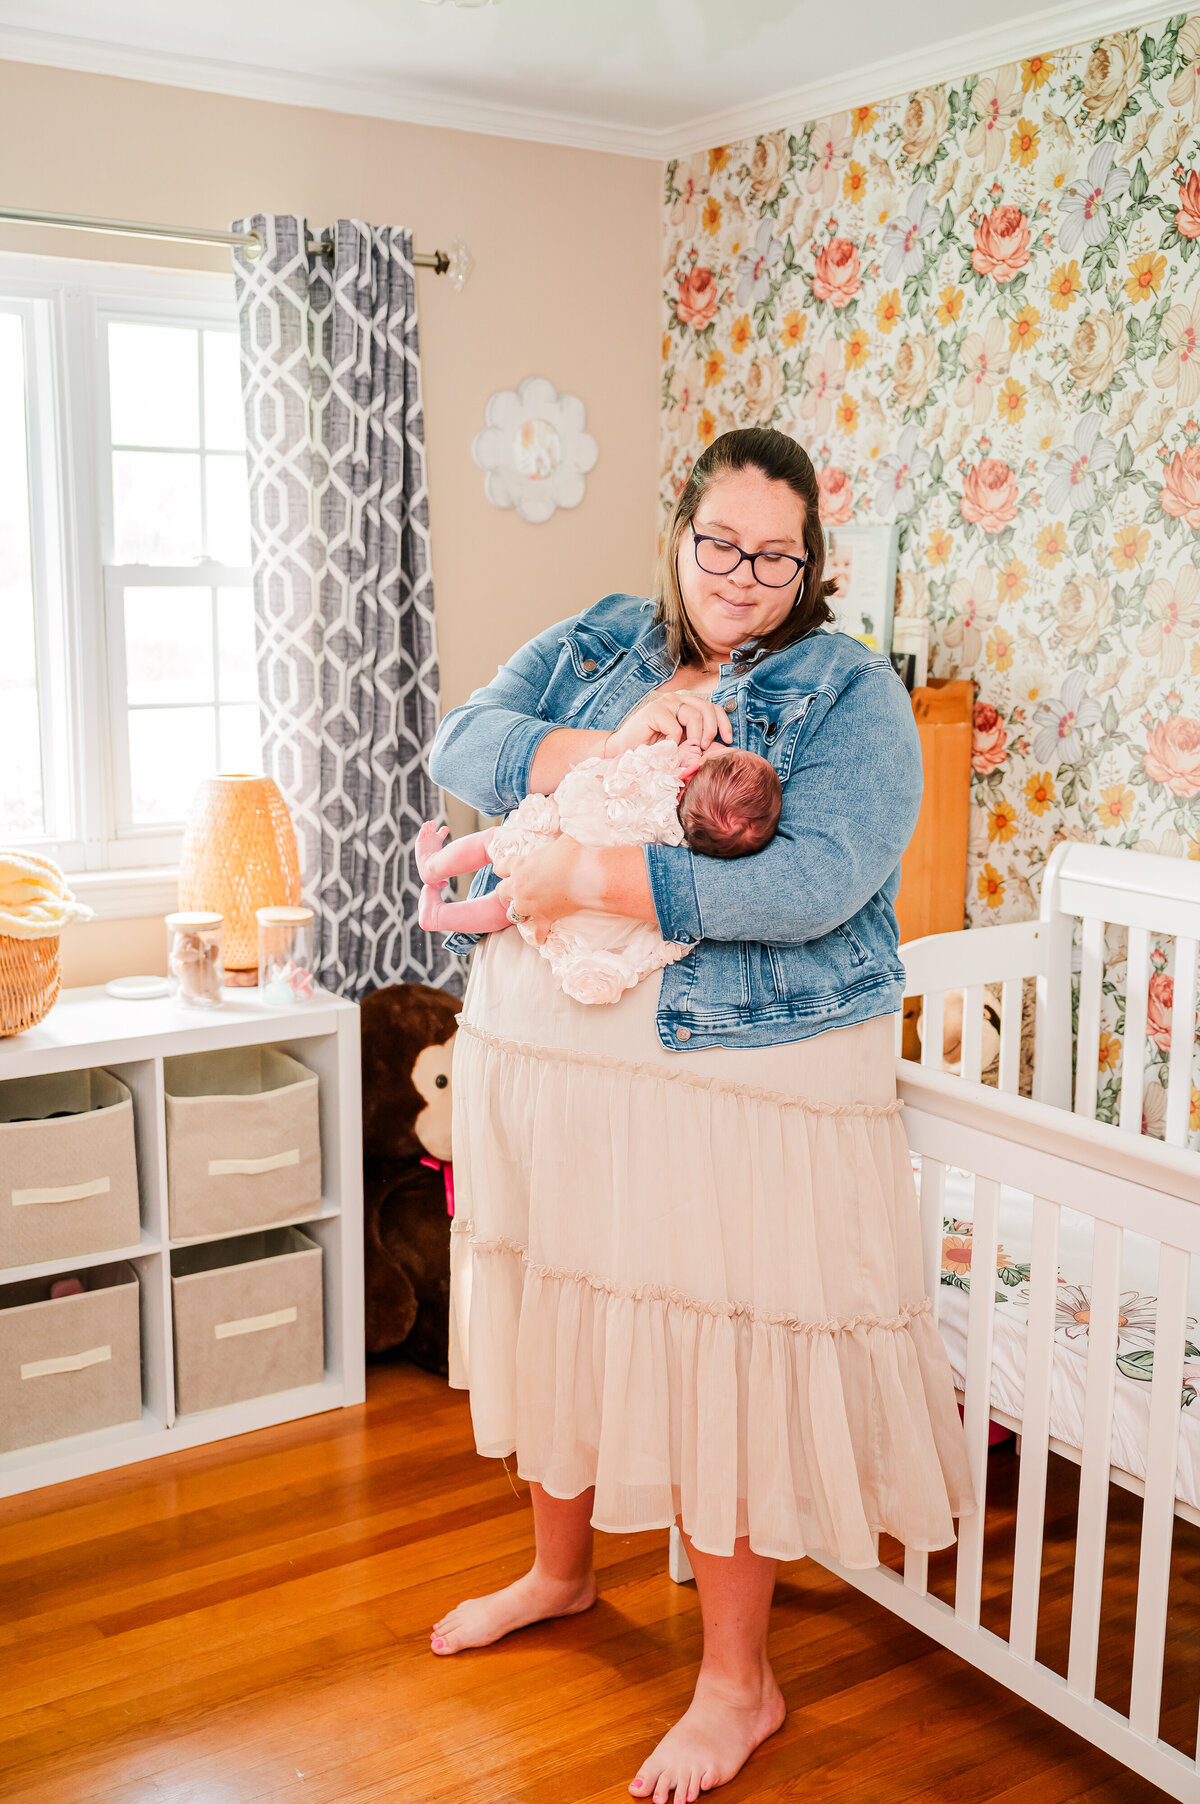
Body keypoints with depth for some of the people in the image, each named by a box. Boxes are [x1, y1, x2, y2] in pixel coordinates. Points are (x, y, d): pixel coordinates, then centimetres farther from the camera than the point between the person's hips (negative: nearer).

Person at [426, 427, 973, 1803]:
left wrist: (583, 876, -24)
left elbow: (812, 882, -22)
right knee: (558, 1313, 19)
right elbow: (460, 746, -3)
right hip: (544, 1057, 5)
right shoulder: (589, 647, 9)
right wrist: (607, 748, -21)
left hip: (736, 1081, -5)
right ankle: (560, 1569, 46)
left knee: (721, 1356, 2)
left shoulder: (850, 695, -6)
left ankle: (738, 1681, 23)